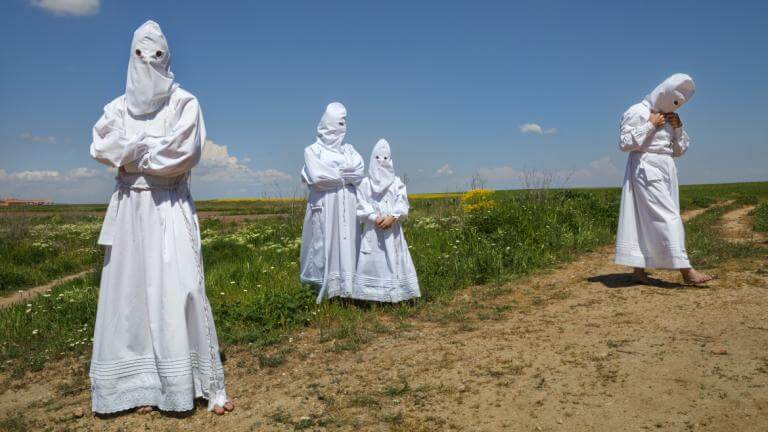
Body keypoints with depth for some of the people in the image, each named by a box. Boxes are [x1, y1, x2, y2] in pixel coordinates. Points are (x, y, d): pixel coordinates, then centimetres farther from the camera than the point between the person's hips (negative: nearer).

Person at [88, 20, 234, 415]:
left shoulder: (184, 102, 4)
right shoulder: (119, 107, 14)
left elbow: (187, 150, -12)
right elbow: (100, 148, -2)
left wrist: (133, 154, -4)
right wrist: (154, 143, -10)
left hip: (170, 207, -4)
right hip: (130, 208, 4)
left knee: (177, 290, -11)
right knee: (131, 291, 2)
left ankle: (208, 385, -5)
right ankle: (144, 384, 10)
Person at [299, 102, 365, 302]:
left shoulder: (348, 149, 17)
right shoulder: (312, 150, 6)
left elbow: (359, 172, -2)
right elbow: (317, 177, -11)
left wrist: (331, 173, -7)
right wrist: (344, 175, 0)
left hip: (346, 209, 4)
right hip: (324, 208, -4)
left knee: (347, 246, 1)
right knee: (324, 246, -5)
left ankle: (345, 288, 5)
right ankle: (324, 291, -1)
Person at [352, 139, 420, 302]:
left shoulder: (397, 183, 8)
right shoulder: (365, 183, 6)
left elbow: (402, 205, -1)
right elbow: (361, 206, -2)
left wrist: (392, 217, -18)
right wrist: (375, 218, -16)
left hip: (392, 228, 1)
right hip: (372, 229, -1)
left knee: (394, 261, 0)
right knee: (372, 262, -3)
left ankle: (395, 295, 5)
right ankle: (373, 297, 1)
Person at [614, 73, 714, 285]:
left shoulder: (671, 117, 16)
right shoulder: (638, 112, -5)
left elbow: (680, 150, 17)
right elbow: (624, 143, -13)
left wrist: (678, 129, 1)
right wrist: (650, 125, -13)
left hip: (666, 172, 7)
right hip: (647, 170, -7)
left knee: (648, 221, 5)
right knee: (667, 218, -12)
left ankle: (639, 271, 7)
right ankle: (685, 270, -13)